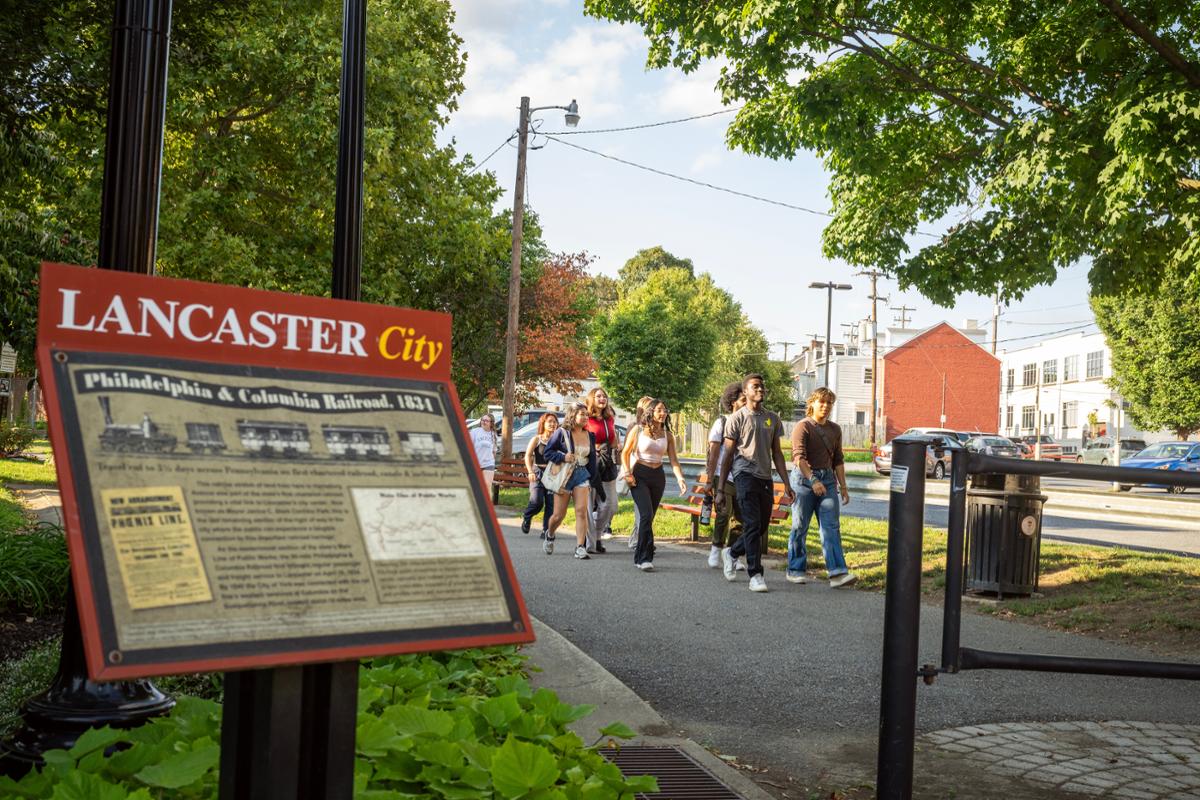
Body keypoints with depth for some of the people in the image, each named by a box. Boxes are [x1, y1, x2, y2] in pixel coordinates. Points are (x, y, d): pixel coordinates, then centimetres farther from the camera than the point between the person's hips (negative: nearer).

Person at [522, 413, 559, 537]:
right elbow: (528, 456, -2)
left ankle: (546, 531, 6)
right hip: (538, 473, -2)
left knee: (551, 504, -4)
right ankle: (526, 518, 15)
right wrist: (530, 471, -16)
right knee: (537, 501, -15)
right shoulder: (536, 439, 4)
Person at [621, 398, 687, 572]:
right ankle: (645, 558, -17)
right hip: (639, 475, -4)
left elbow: (673, 460, -1)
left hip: (658, 476, 4)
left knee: (649, 517, 8)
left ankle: (640, 557, 21)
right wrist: (627, 473, -10)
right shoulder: (638, 430, -3)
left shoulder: (667, 435, 6)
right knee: (646, 514, -18)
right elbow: (625, 453, 2)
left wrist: (680, 478, -17)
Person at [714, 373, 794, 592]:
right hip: (745, 475, -6)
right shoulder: (737, 418, 0)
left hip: (766, 478, 6)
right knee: (752, 526, -11)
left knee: (761, 528, 10)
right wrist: (720, 490, -4)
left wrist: (786, 485, 9)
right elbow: (728, 455, 0)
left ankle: (731, 554, 34)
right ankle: (755, 575, -6)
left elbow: (777, 453, 17)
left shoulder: (773, 419, 15)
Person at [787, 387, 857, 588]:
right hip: (804, 477, -5)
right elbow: (799, 456, -18)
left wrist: (843, 486, 13)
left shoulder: (835, 429, 13)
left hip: (827, 478, 5)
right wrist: (813, 480, -29)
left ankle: (837, 573, -9)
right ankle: (795, 570, 15)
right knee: (800, 527, 3)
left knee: (832, 526, -4)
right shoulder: (803, 427, -7)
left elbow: (838, 460, 18)